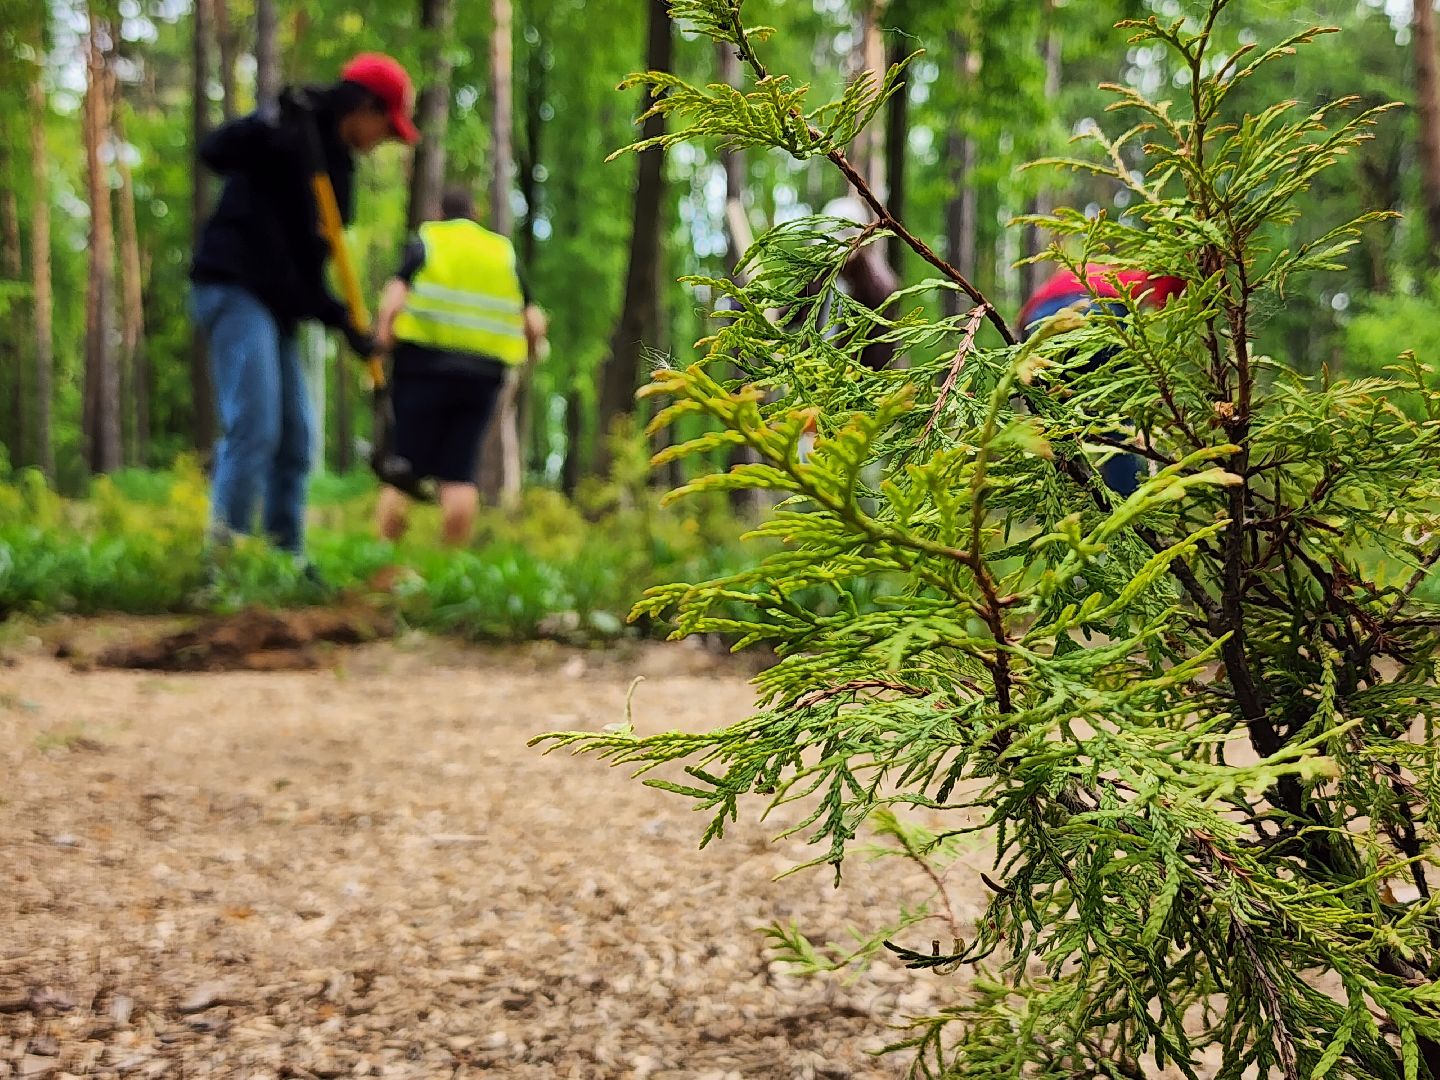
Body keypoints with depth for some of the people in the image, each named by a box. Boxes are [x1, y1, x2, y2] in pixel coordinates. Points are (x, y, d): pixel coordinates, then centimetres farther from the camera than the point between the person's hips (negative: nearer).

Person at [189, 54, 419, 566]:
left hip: (275, 304, 10)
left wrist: (342, 320, 10)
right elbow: (215, 151, -23)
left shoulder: (336, 162, 18)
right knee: (253, 426, -18)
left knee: (295, 437, 9)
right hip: (233, 288, -10)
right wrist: (273, 125, -34)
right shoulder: (296, 131, -7)